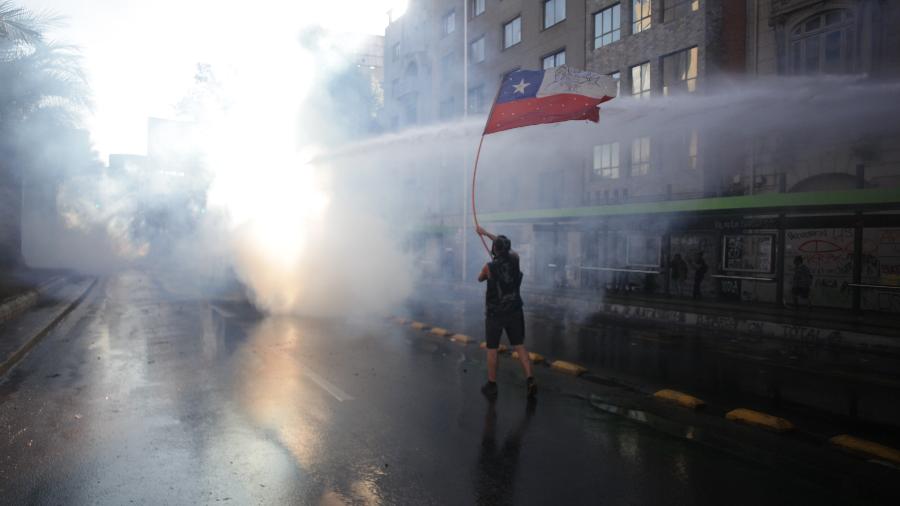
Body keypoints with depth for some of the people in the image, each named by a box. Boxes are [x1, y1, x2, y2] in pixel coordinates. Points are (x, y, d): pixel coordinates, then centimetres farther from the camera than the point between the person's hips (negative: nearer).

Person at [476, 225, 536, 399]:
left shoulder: (489, 267, -17)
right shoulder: (515, 259, -6)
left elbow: (480, 279, 6)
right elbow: (506, 246, 15)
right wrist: (486, 233, 23)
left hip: (495, 314, -3)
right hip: (515, 312, 3)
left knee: (492, 350, 9)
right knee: (520, 346, 9)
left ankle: (492, 386, 19)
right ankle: (530, 380, -3)